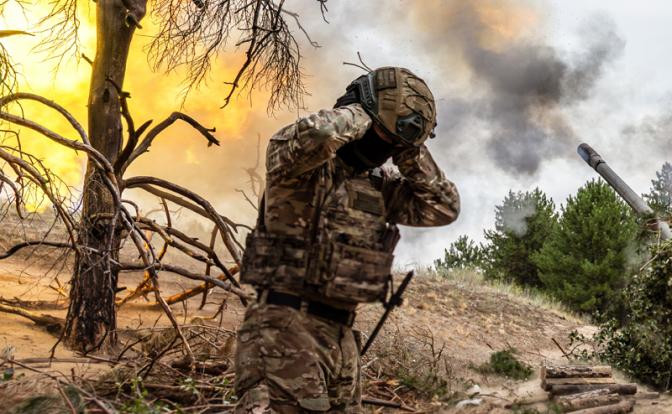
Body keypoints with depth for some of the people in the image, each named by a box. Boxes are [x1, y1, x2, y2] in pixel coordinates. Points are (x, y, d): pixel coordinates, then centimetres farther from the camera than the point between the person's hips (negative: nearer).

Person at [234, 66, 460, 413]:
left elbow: (444, 208, 12)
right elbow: (314, 135, -32)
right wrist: (358, 111, -12)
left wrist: (409, 152, 2)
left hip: (341, 336, 8)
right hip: (285, 328, -8)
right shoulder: (303, 164, -9)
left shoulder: (379, 184, 15)